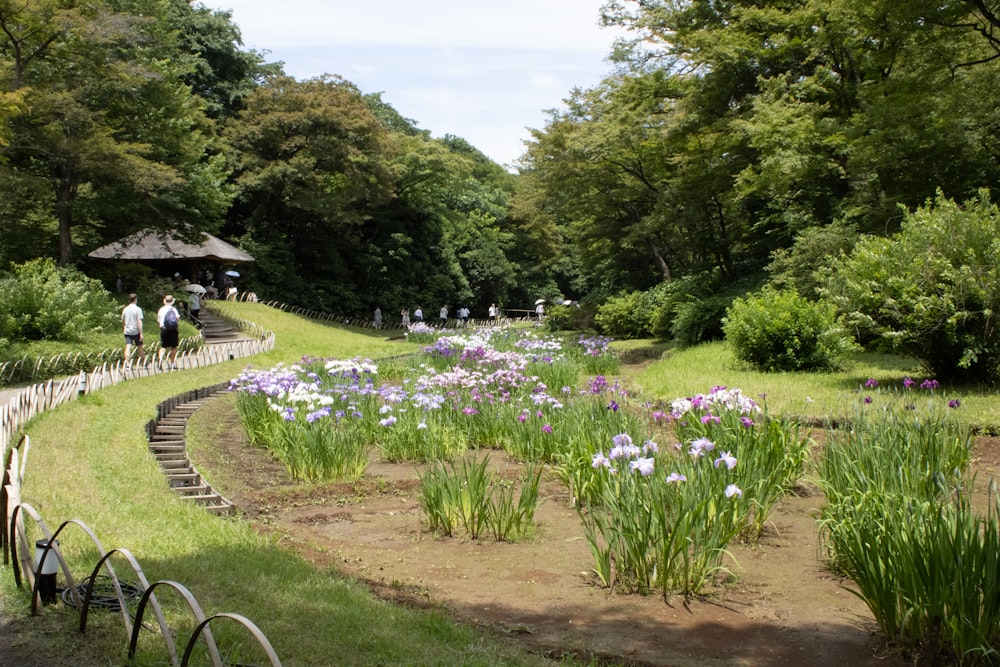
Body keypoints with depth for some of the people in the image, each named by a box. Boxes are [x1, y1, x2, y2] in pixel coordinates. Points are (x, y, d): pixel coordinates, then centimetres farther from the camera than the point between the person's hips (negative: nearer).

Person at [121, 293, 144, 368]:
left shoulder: (125, 309, 7)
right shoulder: (138, 309, -8)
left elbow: (123, 321, 15)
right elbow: (139, 322, -14)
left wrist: (123, 330, 30)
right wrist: (141, 333, -15)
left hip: (127, 331, 3)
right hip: (136, 331, -3)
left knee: (128, 347, -4)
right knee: (139, 347, 12)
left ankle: (127, 363, -18)